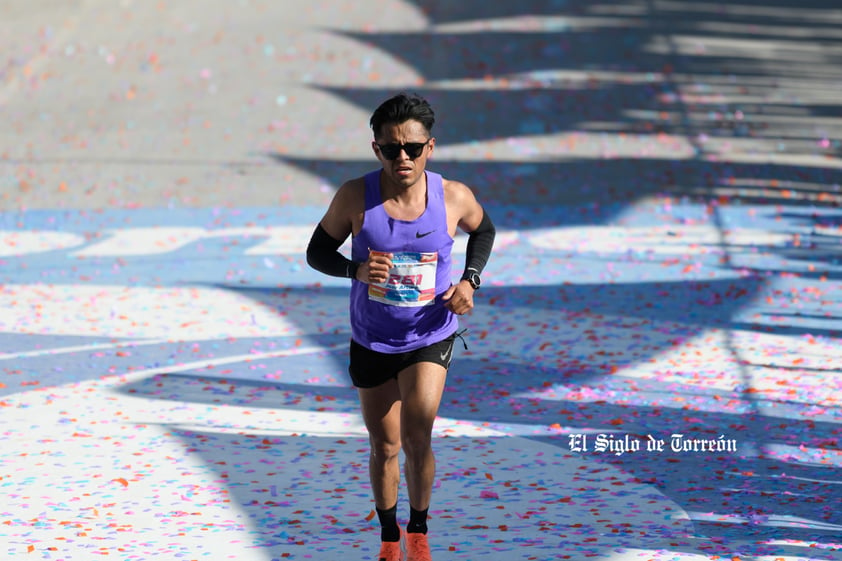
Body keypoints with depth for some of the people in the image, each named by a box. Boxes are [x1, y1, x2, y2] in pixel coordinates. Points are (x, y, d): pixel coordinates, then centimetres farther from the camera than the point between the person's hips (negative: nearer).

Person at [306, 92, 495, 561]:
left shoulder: (453, 197, -14)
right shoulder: (356, 197, -16)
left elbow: (483, 230, 9)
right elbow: (318, 251, -4)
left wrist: (470, 280, -7)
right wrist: (355, 269, -25)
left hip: (430, 338, -1)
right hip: (372, 342, 1)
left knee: (417, 436, -17)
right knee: (385, 447, 12)